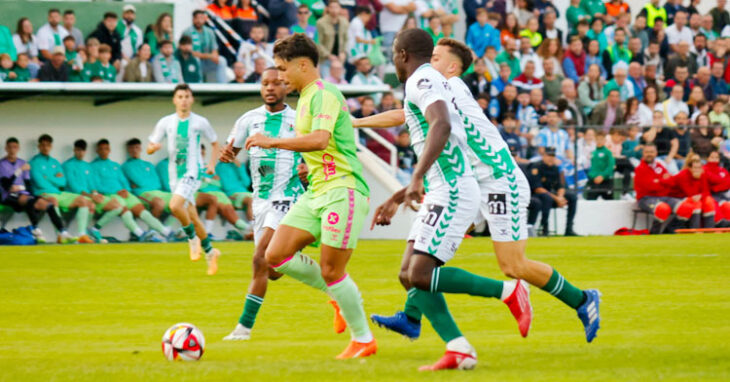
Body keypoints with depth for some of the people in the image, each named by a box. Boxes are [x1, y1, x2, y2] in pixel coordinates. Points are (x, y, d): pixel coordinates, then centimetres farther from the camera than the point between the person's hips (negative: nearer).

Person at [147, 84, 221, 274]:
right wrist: (154, 147, -16)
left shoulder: (200, 122, 0)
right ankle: (209, 252, 24)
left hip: (192, 173, -4)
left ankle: (192, 238, -5)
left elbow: (215, 143, 14)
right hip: (175, 175, 4)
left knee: (175, 205, -27)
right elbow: (149, 149, 8)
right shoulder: (166, 122, 5)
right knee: (192, 217, 8)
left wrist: (212, 164, 0)